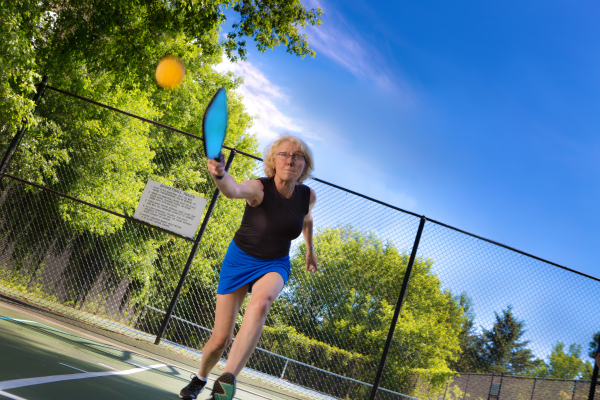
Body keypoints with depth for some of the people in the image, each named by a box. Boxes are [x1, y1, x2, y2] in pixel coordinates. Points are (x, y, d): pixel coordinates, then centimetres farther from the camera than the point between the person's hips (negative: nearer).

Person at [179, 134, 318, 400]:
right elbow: (234, 190, -47)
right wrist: (220, 175, -68)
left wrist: (310, 250, 27)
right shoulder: (259, 188, -22)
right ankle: (200, 378, 35)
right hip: (240, 259, -2)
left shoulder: (308, 196, -8)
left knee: (261, 300, -36)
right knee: (221, 339, 0)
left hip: (275, 264, 2)